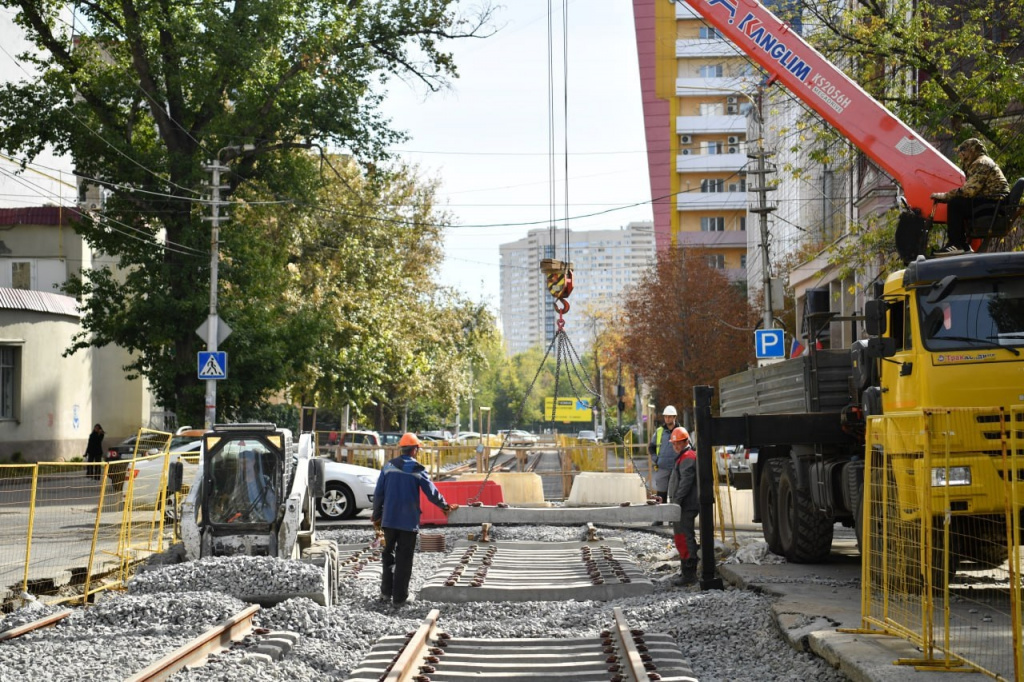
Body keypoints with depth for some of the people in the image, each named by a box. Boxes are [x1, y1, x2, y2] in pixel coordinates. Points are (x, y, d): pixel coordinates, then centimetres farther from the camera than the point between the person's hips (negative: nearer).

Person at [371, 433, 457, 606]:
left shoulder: (389, 467, 2)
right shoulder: (418, 470, -5)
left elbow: (378, 493, 4)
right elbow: (432, 493, -2)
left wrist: (376, 516, 14)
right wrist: (446, 507, 16)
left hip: (389, 520, 3)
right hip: (409, 521, -3)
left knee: (388, 553, 17)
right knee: (404, 558, 2)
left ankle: (386, 590, 13)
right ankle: (399, 597, 3)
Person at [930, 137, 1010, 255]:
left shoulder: (981, 163, -11)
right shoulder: (983, 162, 24)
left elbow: (969, 191, -20)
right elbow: (970, 190, 20)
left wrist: (945, 196, -13)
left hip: (994, 202, -11)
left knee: (954, 204, -17)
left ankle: (955, 244, -20)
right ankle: (963, 245, 8)